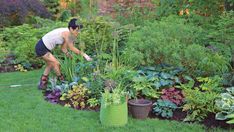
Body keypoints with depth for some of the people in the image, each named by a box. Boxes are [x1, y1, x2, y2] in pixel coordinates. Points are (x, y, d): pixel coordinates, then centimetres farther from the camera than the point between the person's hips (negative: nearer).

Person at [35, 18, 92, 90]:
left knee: (50, 65, 21)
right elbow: (71, 48, -19)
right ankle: (62, 81, 7)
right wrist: (84, 54, -15)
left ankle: (42, 84, 30)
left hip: (44, 47, 10)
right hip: (41, 48, -10)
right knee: (56, 63, -9)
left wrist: (71, 57, -3)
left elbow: (63, 48, 7)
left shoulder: (66, 33, 4)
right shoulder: (66, 33, -23)